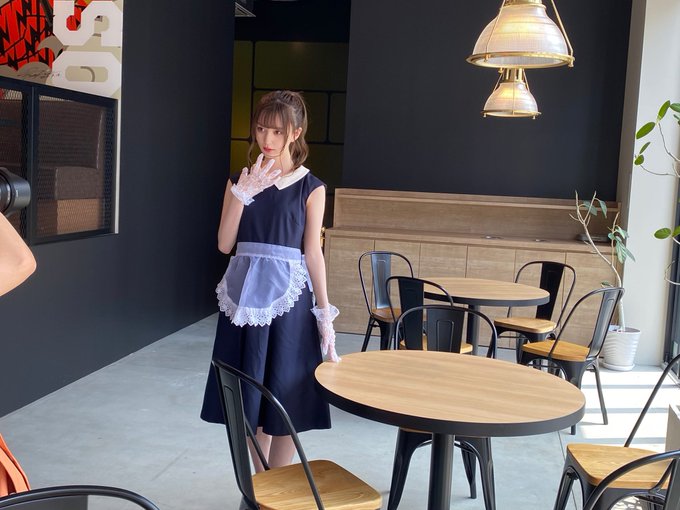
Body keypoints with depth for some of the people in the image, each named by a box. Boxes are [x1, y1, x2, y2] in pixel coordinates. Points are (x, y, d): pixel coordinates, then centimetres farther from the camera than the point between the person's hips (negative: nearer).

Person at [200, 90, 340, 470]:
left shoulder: (310, 188, -2)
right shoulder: (241, 180, 6)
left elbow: (313, 253, -2)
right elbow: (225, 244, -1)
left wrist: (325, 315, -4)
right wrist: (243, 192, -12)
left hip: (288, 297, -3)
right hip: (244, 295, 3)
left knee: (285, 398, 3)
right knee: (248, 397, 11)